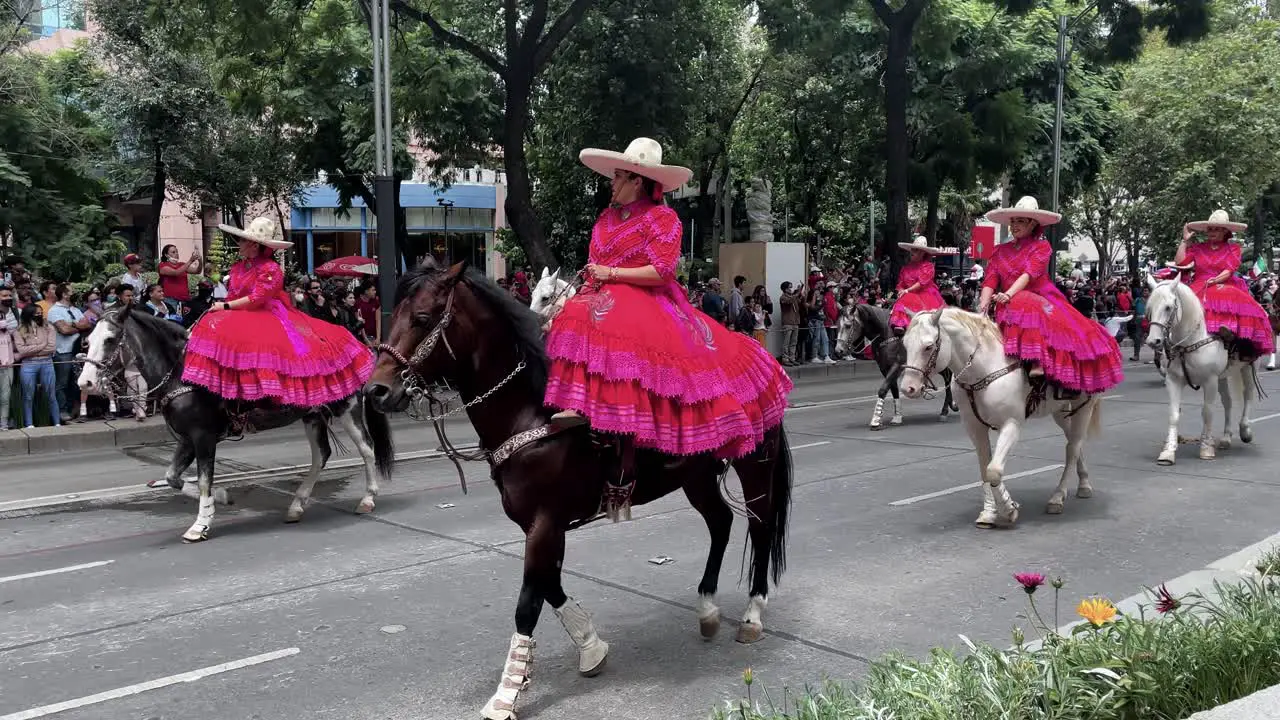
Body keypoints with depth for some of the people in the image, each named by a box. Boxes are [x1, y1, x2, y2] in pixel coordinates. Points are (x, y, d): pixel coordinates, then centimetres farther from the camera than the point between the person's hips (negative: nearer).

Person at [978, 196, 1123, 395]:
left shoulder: (1042, 246, 5)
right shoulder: (1001, 251, 16)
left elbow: (1030, 273, -13)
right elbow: (990, 280, 4)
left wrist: (1009, 294, -30)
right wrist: (984, 304, -17)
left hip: (1042, 300, -3)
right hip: (1010, 306, 4)